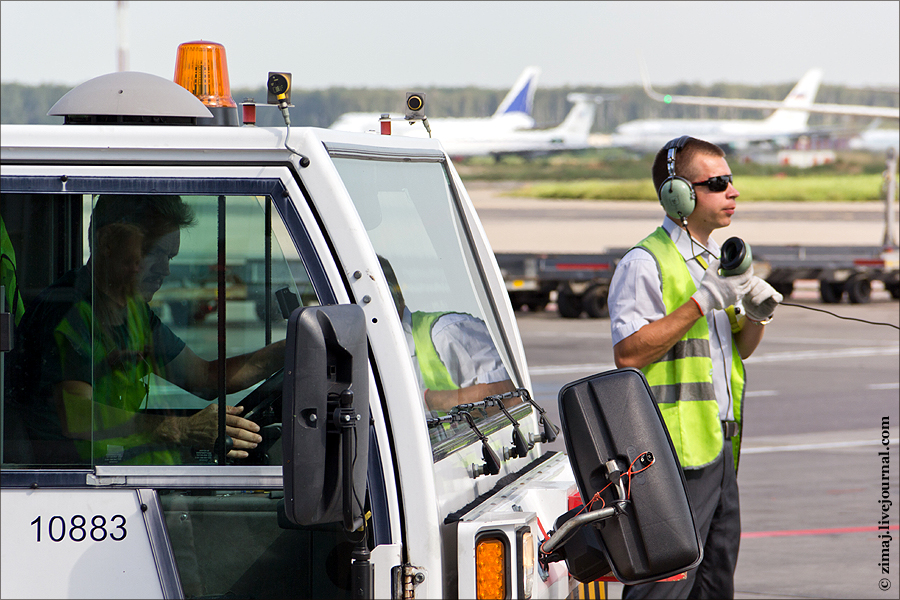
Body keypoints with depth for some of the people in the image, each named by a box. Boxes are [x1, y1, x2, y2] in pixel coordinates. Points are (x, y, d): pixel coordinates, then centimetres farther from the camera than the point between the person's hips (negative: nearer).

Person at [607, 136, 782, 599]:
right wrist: (701, 302, -20)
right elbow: (628, 352, -20)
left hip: (721, 445, 9)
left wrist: (756, 316, 3)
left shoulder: (717, 259, 18)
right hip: (674, 451, -9)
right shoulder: (645, 263, -10)